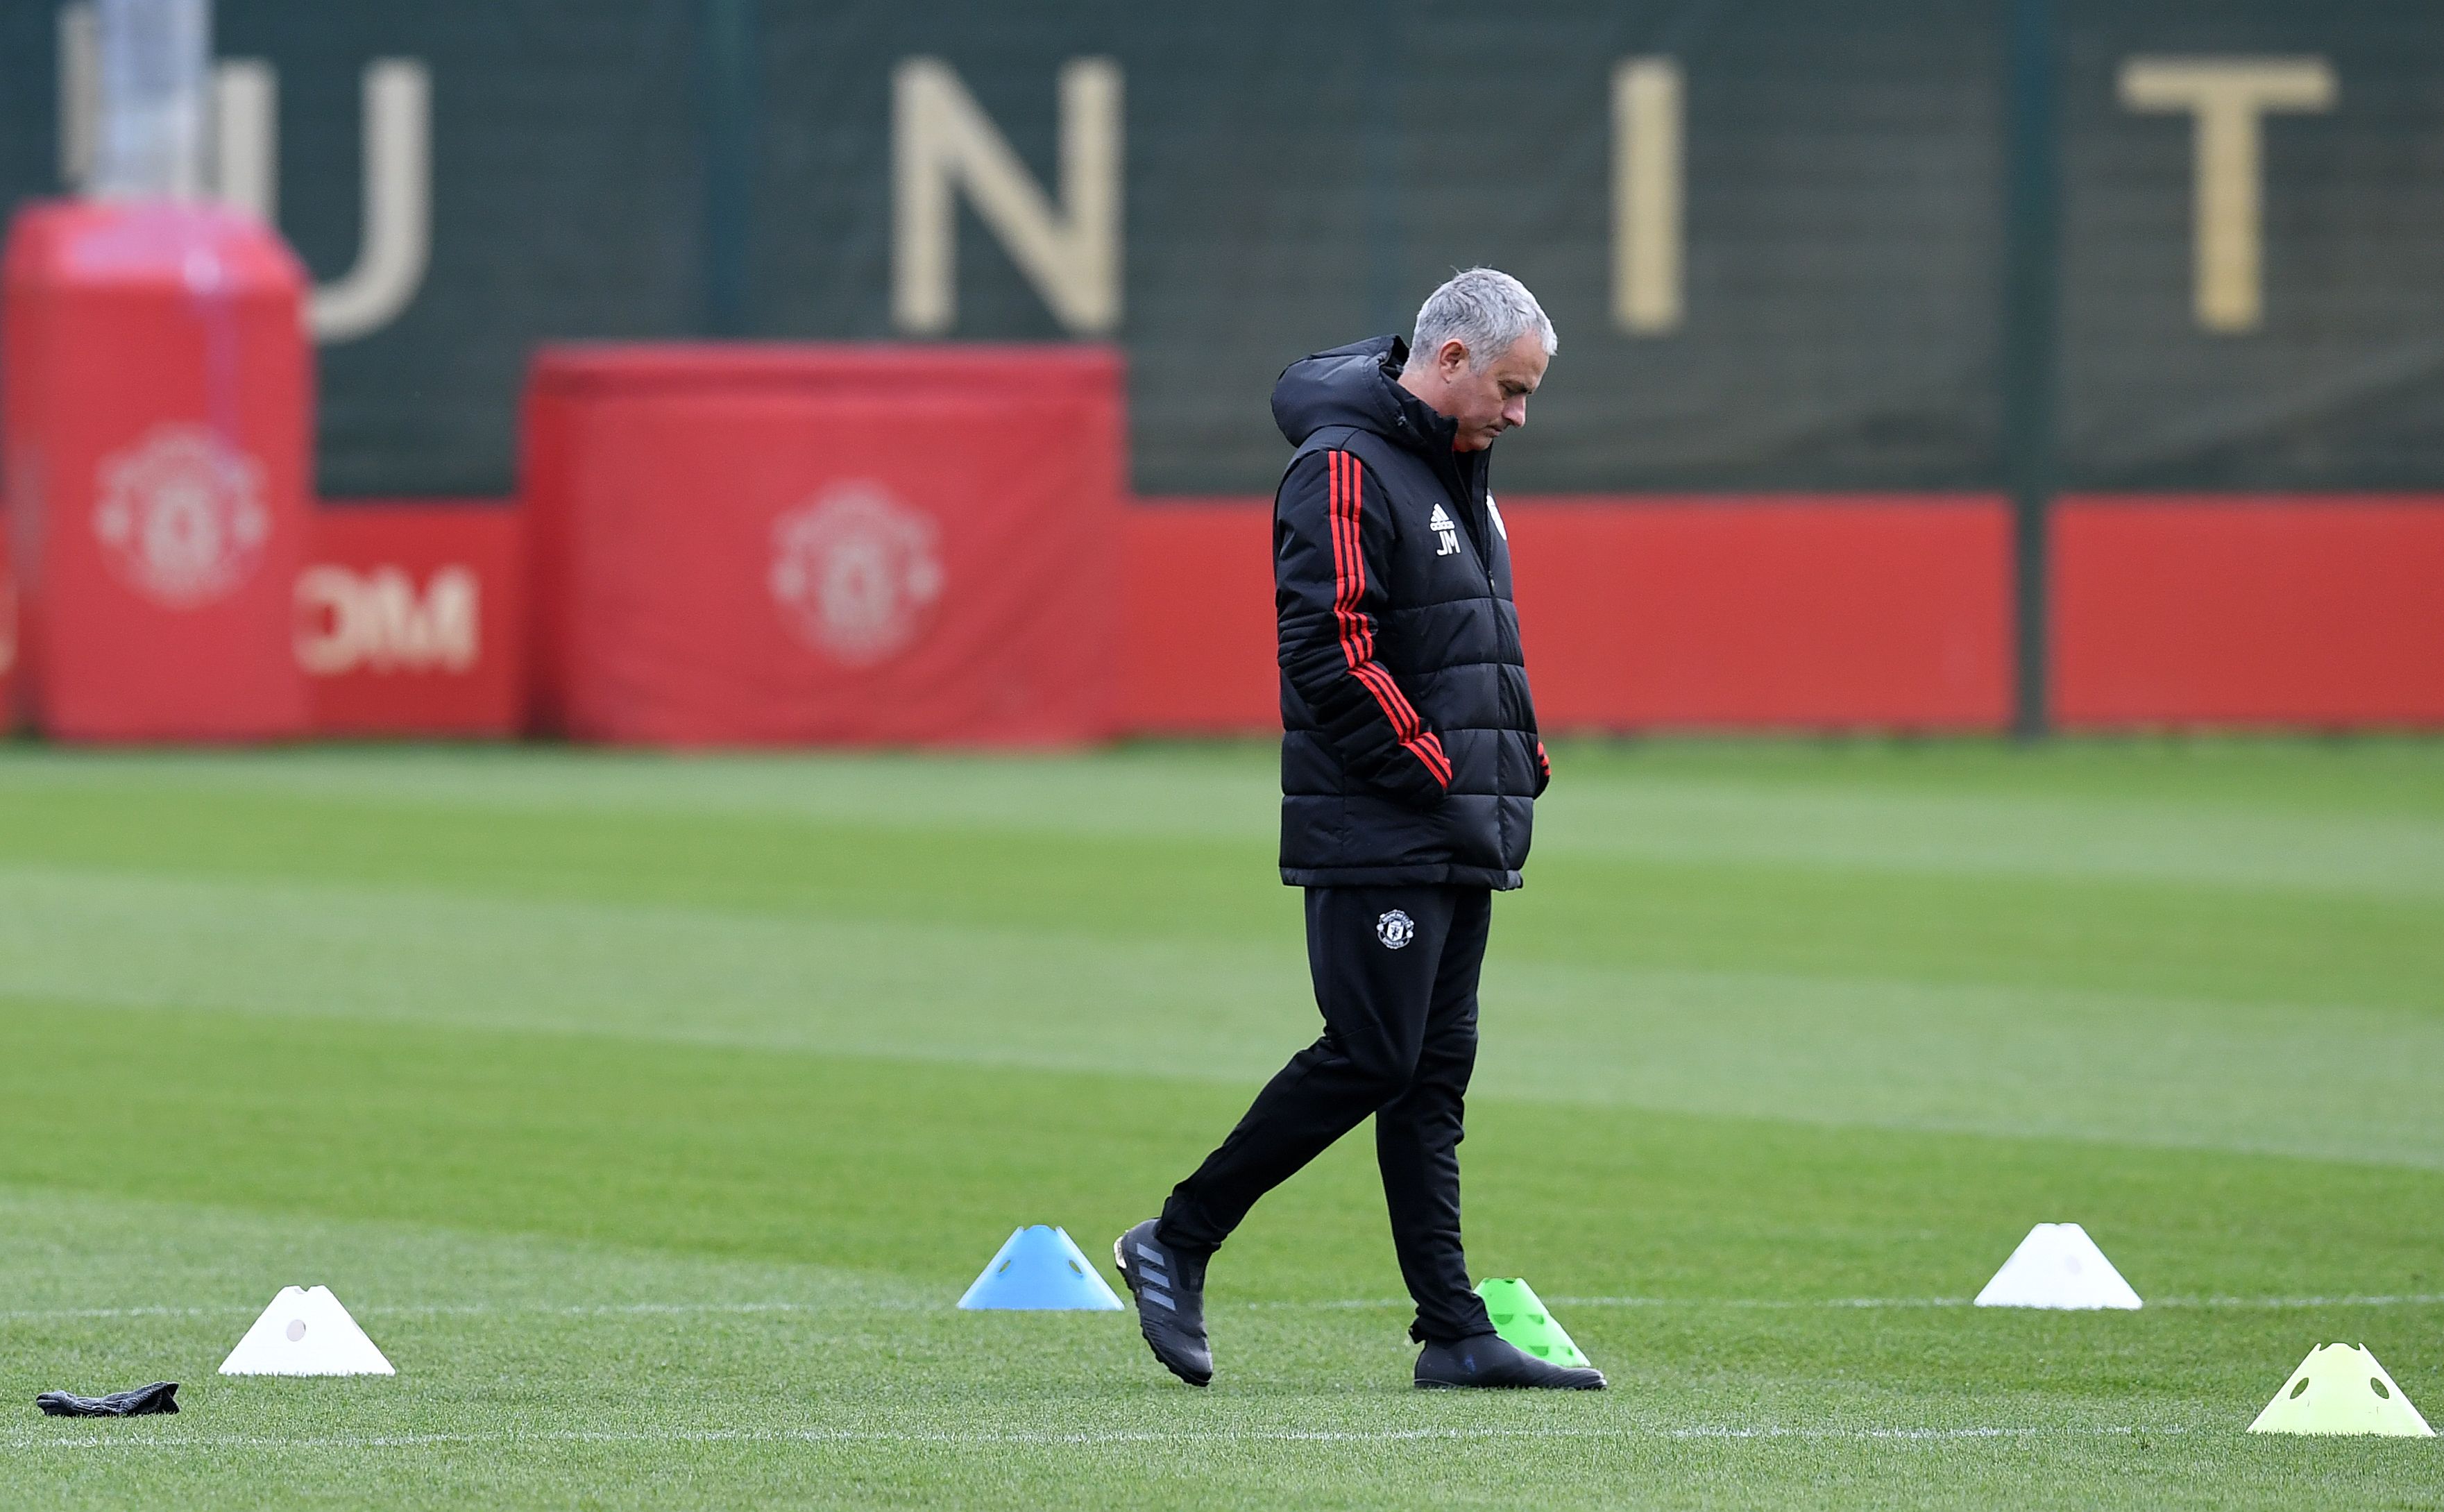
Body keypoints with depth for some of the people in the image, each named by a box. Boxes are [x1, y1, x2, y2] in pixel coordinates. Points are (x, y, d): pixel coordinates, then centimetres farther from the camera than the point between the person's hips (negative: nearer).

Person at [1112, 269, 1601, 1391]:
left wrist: (1519, 755, 13)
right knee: (1371, 1058, -11)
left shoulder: (1456, 474, 19)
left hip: (1461, 837, 9)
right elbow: (1329, 654, -20)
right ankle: (1176, 1246, 1)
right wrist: (1436, 771, -18)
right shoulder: (1347, 469, -12)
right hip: (1373, 834, -9)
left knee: (1435, 1076, 6)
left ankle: (1456, 1334, 4)